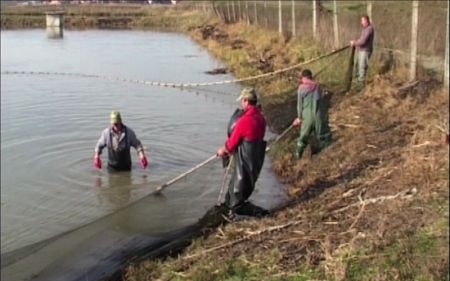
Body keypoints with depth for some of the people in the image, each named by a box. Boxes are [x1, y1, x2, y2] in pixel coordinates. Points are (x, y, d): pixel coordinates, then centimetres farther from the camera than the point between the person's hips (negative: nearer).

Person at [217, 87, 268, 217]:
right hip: (256, 162, 9)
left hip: (244, 165, -9)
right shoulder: (261, 118, 2)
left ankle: (260, 212, -4)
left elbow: (233, 142, -13)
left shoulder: (244, 120, -25)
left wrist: (223, 150, 10)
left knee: (236, 204, 4)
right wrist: (227, 149, 12)